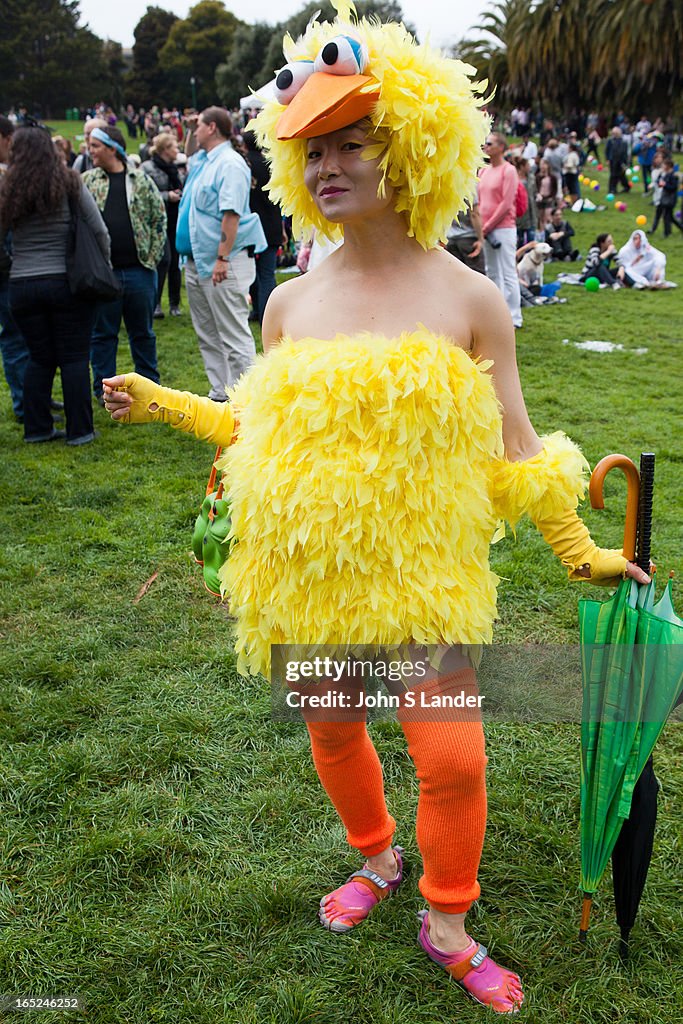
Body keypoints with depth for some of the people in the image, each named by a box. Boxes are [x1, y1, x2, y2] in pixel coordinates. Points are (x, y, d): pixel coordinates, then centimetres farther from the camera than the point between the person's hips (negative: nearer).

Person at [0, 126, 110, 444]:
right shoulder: (70, 184, -3)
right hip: (68, 283, -2)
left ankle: (36, 428, 16)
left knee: (40, 357, 13)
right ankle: (79, 430, 7)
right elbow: (99, 230, -2)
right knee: (74, 357, 5)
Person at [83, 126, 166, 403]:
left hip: (139, 269, 0)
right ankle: (103, 386, 16)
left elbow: (160, 219, 7)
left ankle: (149, 381, 23)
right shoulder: (87, 181, 7)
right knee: (103, 333, 6)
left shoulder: (141, 180, 6)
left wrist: (153, 256, -1)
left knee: (143, 331, 11)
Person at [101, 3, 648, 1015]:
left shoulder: (469, 299, -6)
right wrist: (160, 402, 9)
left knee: (453, 759, 0)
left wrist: (580, 551, 2)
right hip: (305, 577, 3)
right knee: (331, 732, 18)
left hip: (422, 577, -3)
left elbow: (514, 449, -1)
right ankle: (377, 857, 48)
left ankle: (446, 921, 29)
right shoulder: (291, 302, 2)